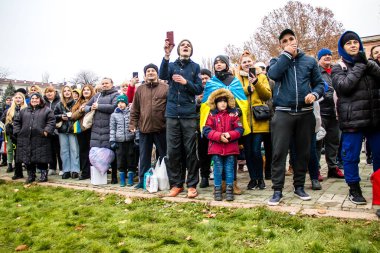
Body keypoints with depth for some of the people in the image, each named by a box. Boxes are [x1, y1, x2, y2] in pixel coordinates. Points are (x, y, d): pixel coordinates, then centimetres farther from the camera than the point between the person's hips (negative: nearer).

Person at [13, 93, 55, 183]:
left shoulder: (47, 110, 5)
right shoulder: (24, 111, 20)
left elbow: (51, 122, -5)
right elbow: (17, 121, 21)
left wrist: (46, 131, -15)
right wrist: (17, 132, 8)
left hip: (41, 139, -4)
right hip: (26, 139, 4)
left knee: (42, 158, -2)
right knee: (28, 159, 8)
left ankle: (44, 175, 11)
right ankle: (31, 175, 19)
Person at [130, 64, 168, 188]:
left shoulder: (165, 88, 1)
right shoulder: (140, 89, 10)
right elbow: (135, 109, 10)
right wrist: (132, 124, 4)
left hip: (161, 128, -2)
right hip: (144, 128, 3)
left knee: (164, 155, 8)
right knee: (144, 156, 11)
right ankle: (143, 180, 22)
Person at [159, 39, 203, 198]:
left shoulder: (195, 67, 8)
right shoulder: (172, 65, 11)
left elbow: (199, 89, 2)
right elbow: (162, 76, -12)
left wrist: (186, 82, -14)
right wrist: (166, 55, -24)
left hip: (189, 115, -1)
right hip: (172, 114, 2)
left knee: (190, 151, -1)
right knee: (172, 151, 2)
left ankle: (192, 185, 8)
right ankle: (176, 184, 14)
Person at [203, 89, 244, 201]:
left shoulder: (233, 114, 2)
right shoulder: (212, 115, 2)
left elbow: (239, 129, -1)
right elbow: (207, 130, -5)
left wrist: (230, 135, -18)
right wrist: (219, 136, -17)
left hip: (231, 147, 1)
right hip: (216, 147, 0)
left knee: (229, 169, 7)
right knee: (218, 169, 6)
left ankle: (229, 190, 17)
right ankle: (217, 189, 17)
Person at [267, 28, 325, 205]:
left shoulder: (310, 61, 12)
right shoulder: (277, 61, 9)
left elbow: (319, 83, 11)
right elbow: (273, 74, -14)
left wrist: (315, 94, -10)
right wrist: (286, 54, -8)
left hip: (305, 113, 2)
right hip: (283, 113, -2)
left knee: (303, 151, 9)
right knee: (279, 152, -7)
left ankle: (299, 186, 23)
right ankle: (277, 190, 1)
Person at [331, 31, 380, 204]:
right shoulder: (338, 68, 3)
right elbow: (344, 86, -16)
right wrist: (359, 66, -9)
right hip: (352, 119, -4)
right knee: (351, 155, 1)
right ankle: (354, 189, 15)